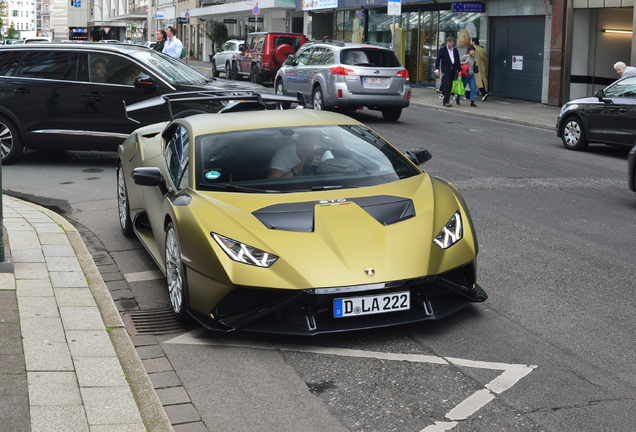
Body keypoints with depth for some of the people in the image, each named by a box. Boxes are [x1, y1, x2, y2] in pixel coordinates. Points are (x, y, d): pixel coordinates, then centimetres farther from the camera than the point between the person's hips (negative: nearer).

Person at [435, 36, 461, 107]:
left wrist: (459, 70, 13)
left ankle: (446, 100, 12)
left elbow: (458, 61, 17)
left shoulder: (455, 50, 13)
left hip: (453, 70, 5)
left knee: (450, 86, 4)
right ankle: (446, 101, -13)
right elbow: (438, 60, -3)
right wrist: (437, 69, -13)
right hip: (446, 70, -5)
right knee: (447, 85, -13)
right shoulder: (442, 50, 0)